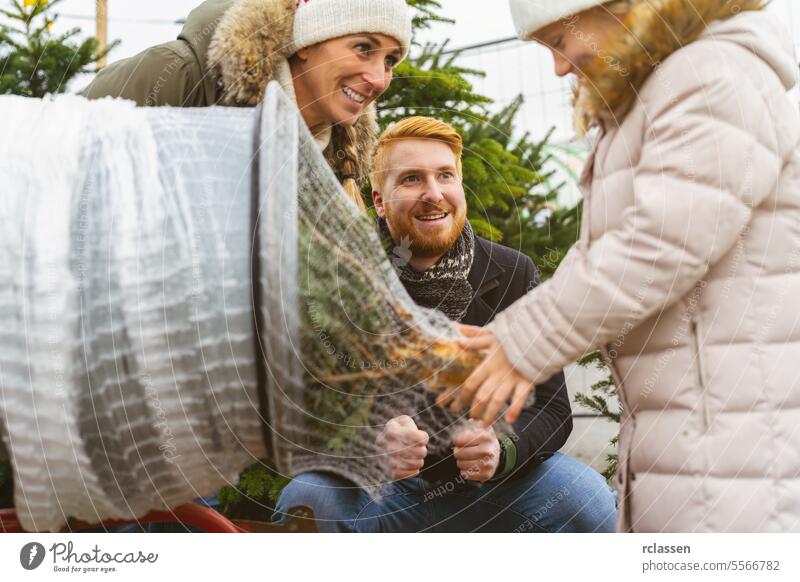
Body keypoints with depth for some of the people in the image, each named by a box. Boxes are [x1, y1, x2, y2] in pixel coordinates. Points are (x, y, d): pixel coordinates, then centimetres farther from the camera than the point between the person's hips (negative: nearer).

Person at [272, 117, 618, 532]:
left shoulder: (513, 274, -5)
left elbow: (551, 408, -6)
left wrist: (502, 449, -30)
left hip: (490, 482, 2)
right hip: (374, 489, -2)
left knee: (590, 501, -24)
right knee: (303, 501, -32)